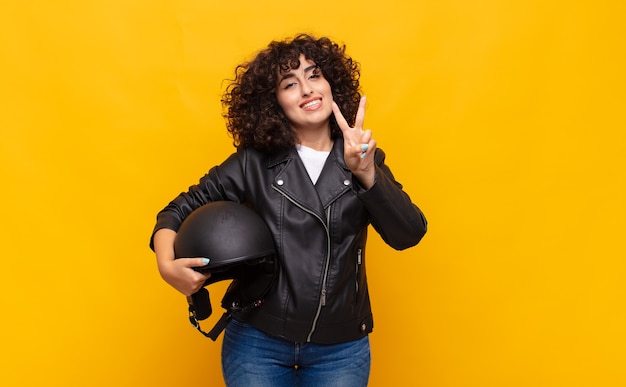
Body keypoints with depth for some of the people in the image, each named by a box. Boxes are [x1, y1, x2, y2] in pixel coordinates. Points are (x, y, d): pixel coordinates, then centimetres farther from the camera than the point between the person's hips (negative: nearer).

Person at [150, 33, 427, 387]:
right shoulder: (254, 163, -3)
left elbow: (409, 235, -13)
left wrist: (366, 172, -28)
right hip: (257, 341, -1)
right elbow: (180, 210, 3)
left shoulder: (365, 160, -1)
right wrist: (167, 264, -16)